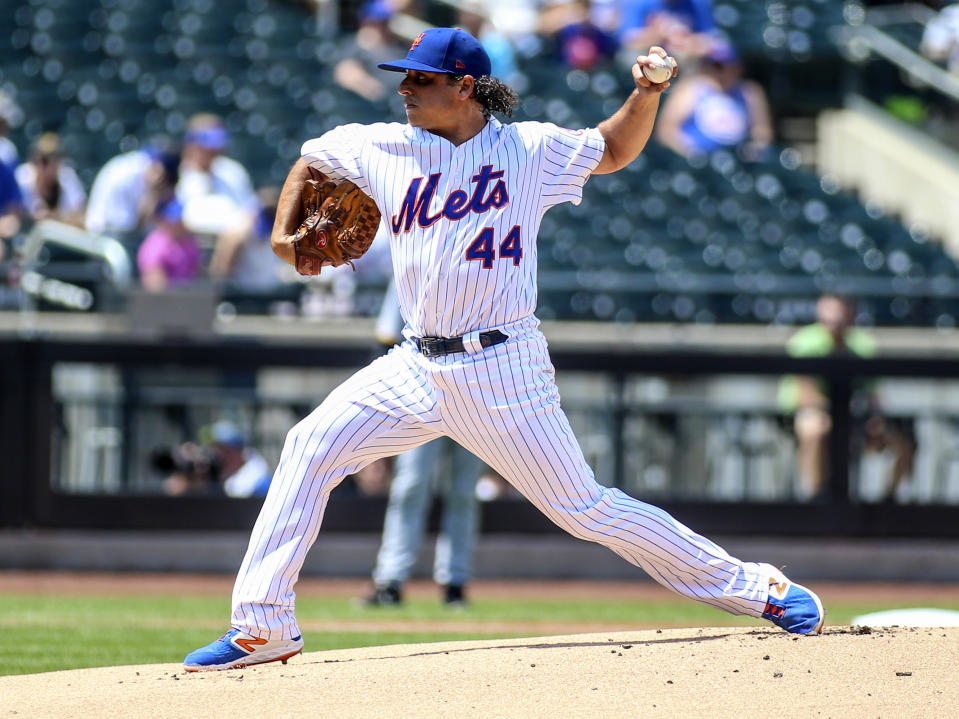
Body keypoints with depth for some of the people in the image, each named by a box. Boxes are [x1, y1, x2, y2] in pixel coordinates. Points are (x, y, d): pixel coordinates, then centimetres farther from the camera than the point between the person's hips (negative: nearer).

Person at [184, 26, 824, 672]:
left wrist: (646, 92, -3)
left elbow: (615, 150, 15)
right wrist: (285, 231, 9)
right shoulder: (385, 149, 6)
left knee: (585, 510, -7)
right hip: (417, 368, 4)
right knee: (310, 447, -9)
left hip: (503, 370, -4)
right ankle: (263, 627, -5)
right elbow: (311, 159, 24)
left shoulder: (530, 149, 0)